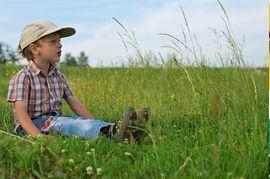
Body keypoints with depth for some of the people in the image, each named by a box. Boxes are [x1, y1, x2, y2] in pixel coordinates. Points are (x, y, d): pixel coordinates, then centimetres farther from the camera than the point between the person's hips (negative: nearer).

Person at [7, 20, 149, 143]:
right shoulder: (23, 78, -10)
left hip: (56, 120, 7)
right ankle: (110, 133, -58)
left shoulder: (58, 77, 12)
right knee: (60, 123, -35)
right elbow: (21, 113, -21)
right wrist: (38, 135, -38)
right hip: (32, 125, -7)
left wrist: (95, 124, 1)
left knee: (80, 120, -21)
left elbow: (74, 103, 13)